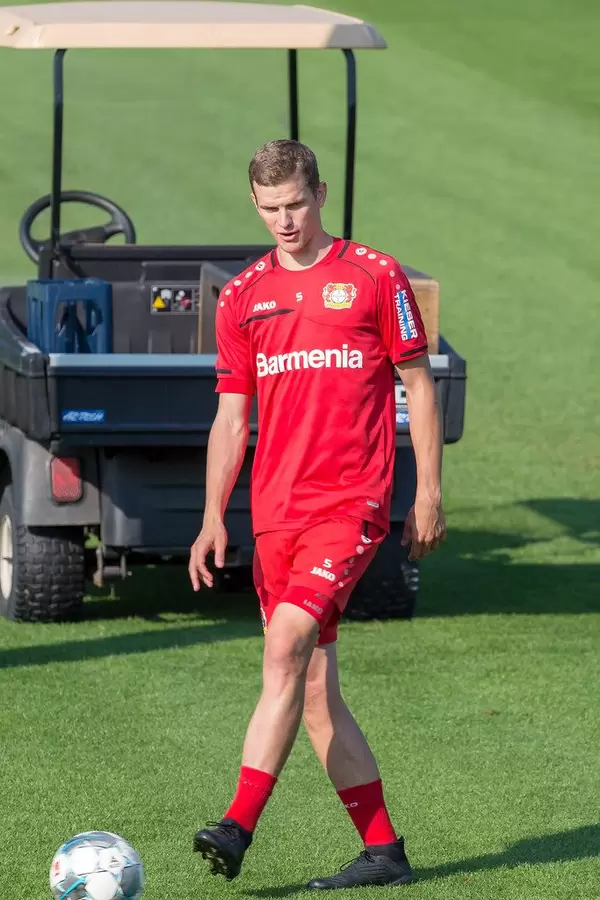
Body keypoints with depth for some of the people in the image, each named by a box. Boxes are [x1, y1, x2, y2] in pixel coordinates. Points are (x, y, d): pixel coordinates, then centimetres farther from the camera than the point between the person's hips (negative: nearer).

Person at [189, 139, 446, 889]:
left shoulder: (374, 277, 1)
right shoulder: (241, 297, 11)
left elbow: (418, 384, 5)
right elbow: (231, 415, 14)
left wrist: (429, 494, 0)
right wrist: (213, 519, 5)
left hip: (351, 503, -5)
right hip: (276, 511, 5)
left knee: (286, 642, -23)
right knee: (314, 690, 4)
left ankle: (238, 827, -26)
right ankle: (383, 851, 12)